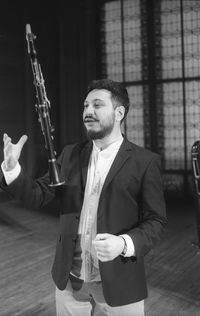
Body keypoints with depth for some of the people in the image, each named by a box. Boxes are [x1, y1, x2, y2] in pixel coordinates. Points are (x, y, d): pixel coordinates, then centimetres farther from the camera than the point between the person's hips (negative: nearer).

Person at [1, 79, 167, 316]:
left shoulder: (145, 161, -8)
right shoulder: (70, 155, 5)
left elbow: (155, 220, -6)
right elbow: (39, 195, 2)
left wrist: (125, 243, -23)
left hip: (118, 285, -3)